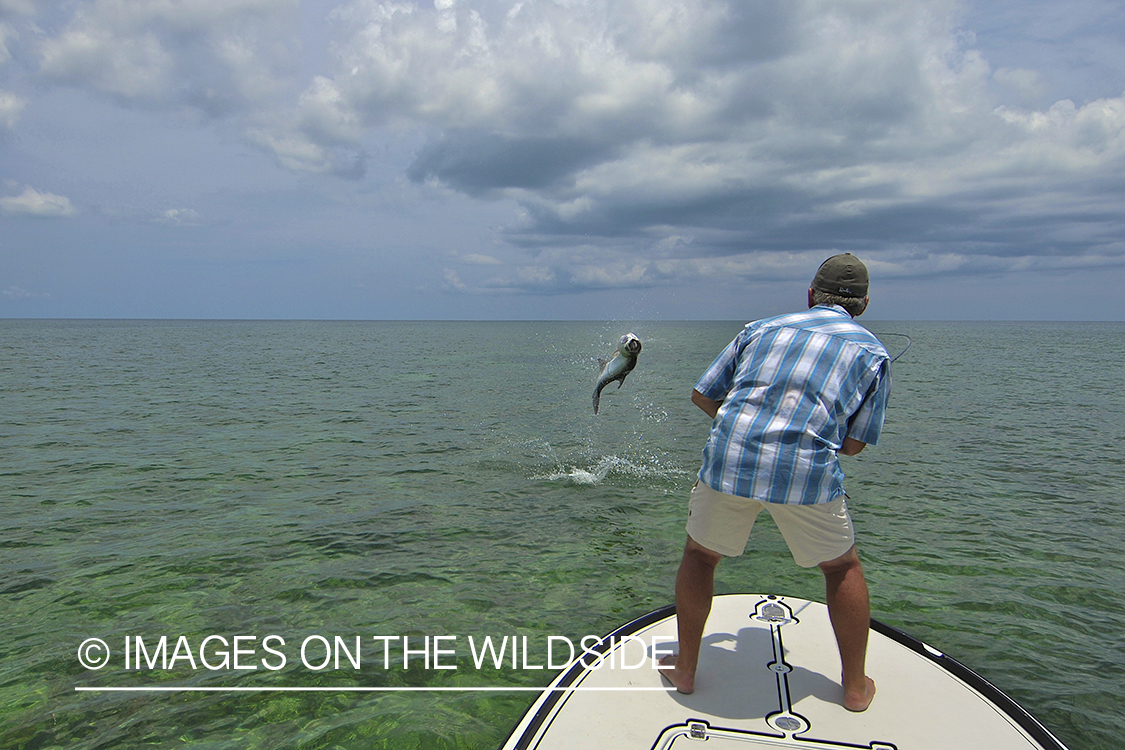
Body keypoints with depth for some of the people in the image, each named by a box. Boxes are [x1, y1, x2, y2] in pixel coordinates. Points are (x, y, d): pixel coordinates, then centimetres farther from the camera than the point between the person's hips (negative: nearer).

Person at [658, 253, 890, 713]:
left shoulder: (763, 328, 19)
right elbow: (854, 445, 10)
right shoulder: (872, 352, 15)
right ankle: (856, 687, 34)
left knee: (700, 555, 25)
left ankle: (684, 669, 32)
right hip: (807, 472, -1)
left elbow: (702, 395, 18)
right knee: (843, 568, 26)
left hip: (729, 461, 1)